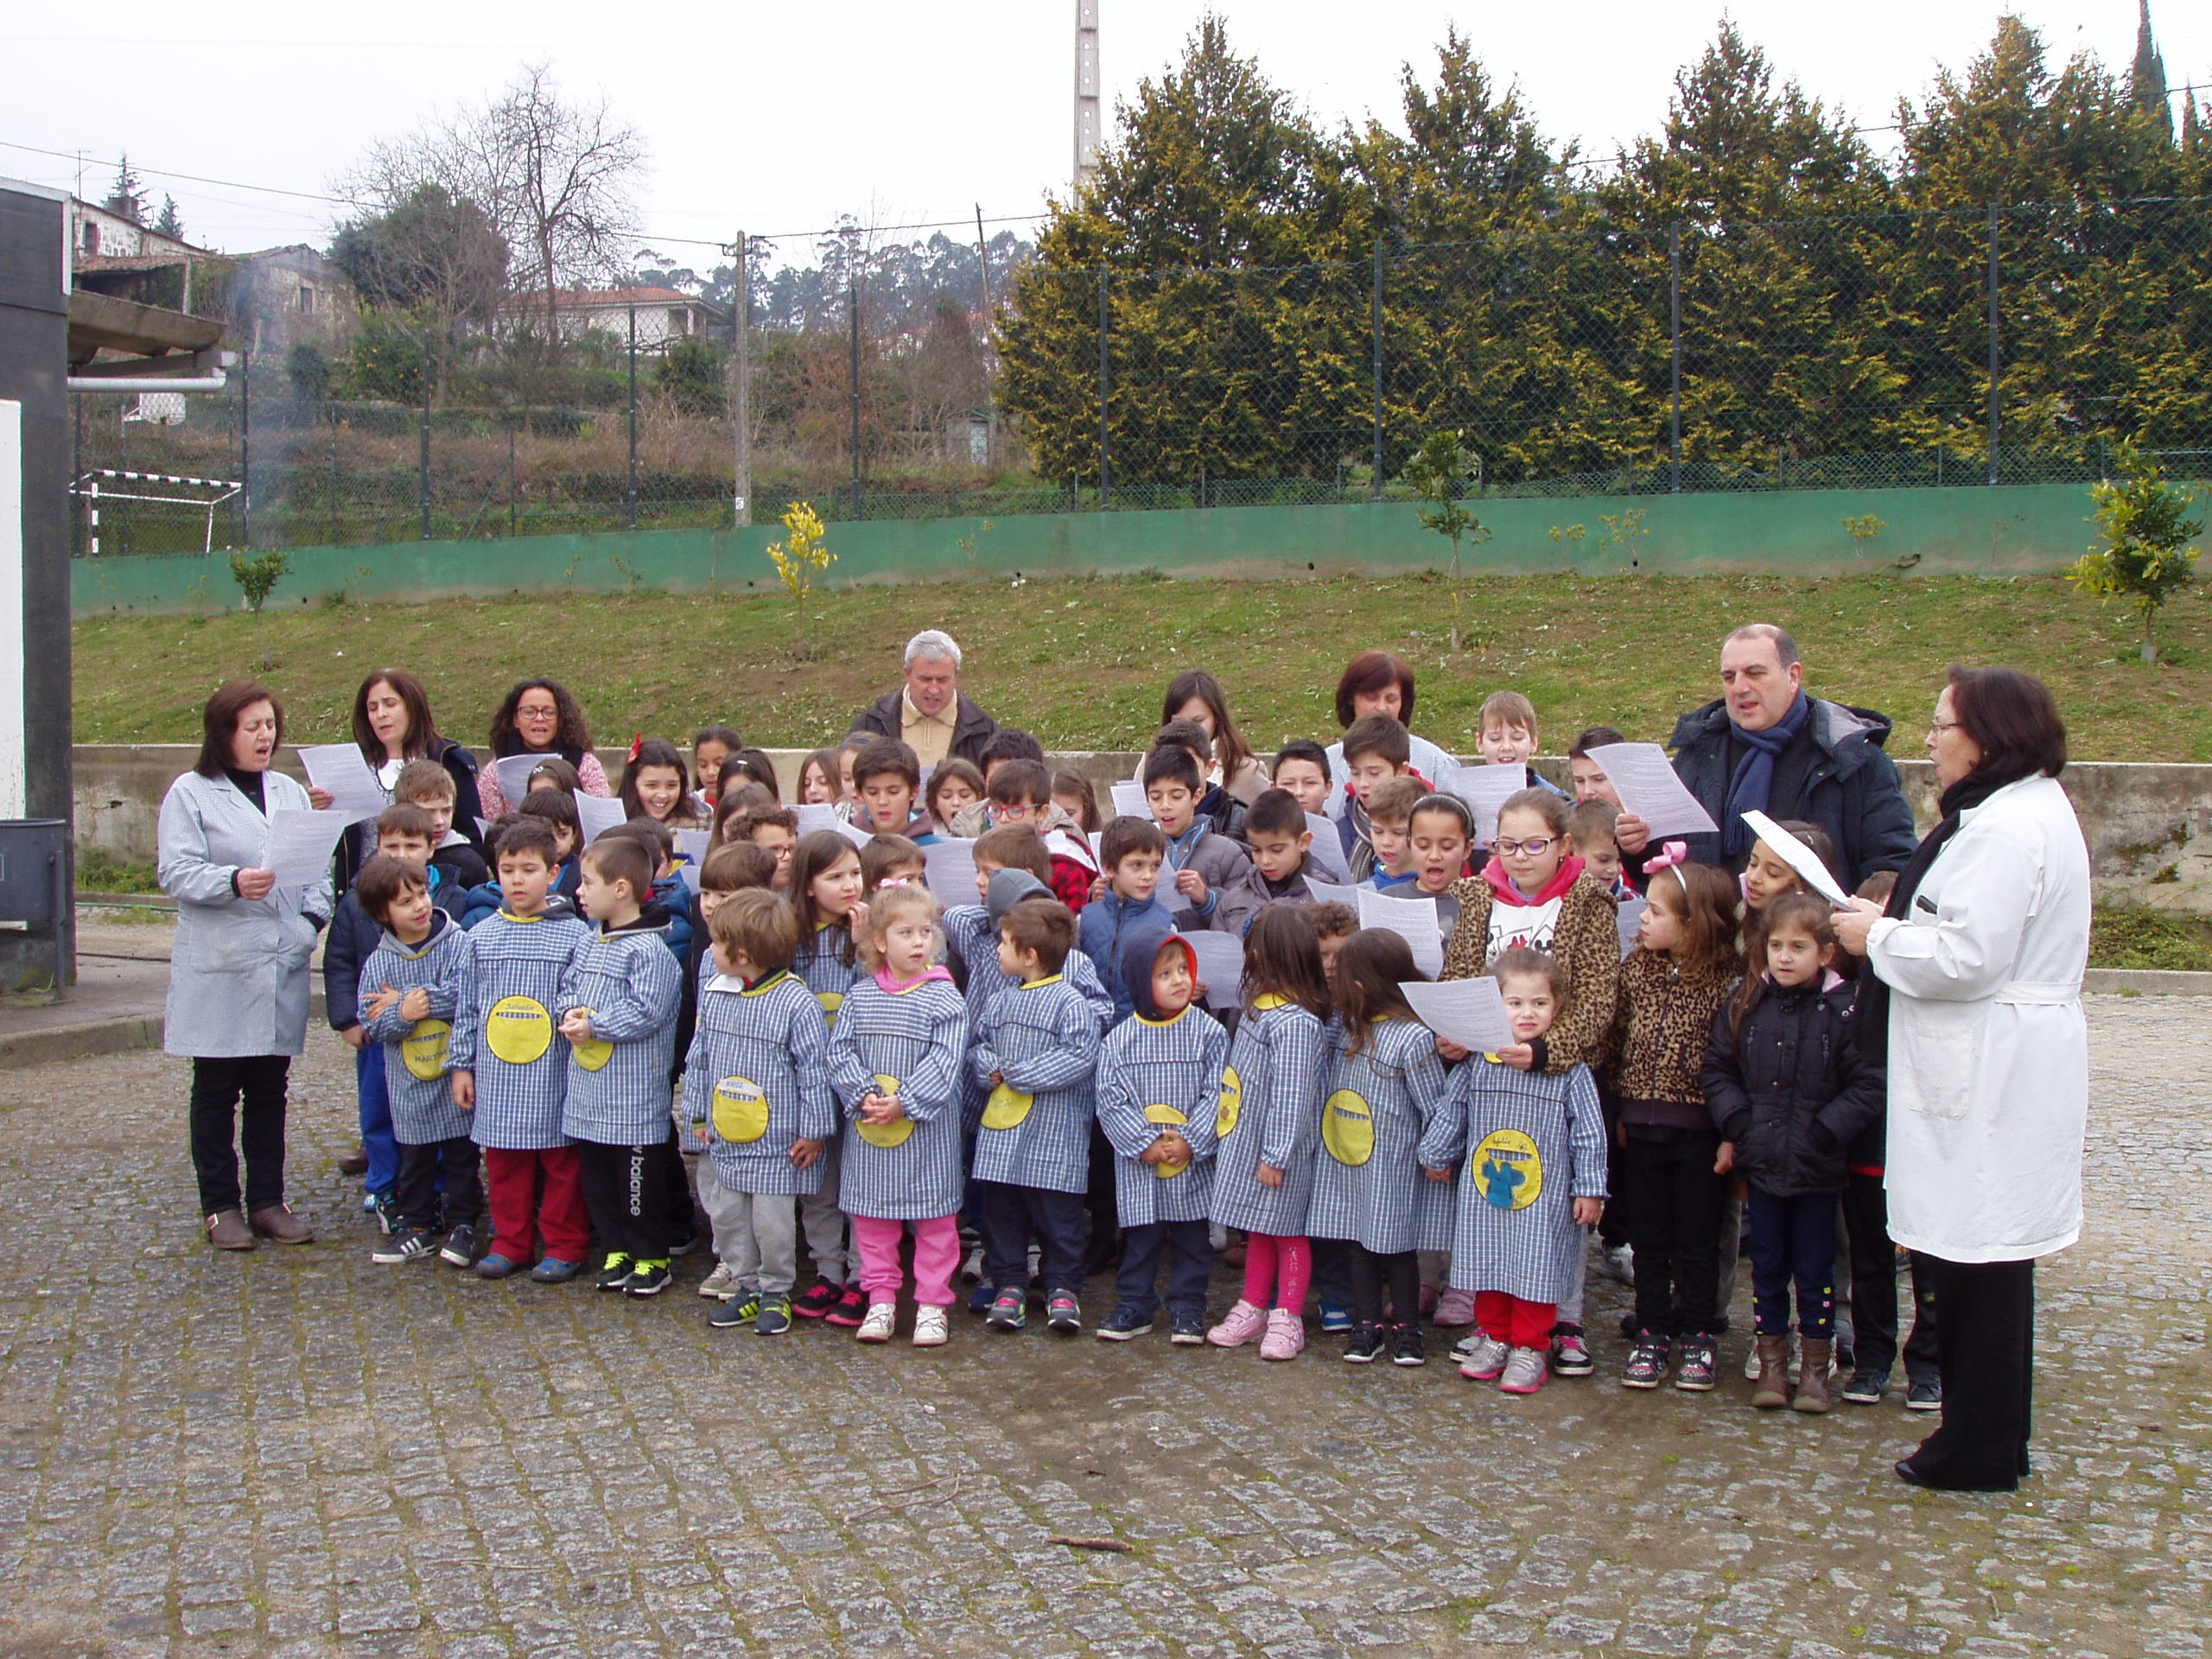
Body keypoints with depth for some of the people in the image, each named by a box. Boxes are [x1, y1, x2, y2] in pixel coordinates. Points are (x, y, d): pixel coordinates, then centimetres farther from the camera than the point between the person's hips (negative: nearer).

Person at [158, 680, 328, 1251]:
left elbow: (317, 863, 14)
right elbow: (176, 872, -11)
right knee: (216, 1090, 3)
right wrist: (233, 882, -26)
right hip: (218, 967, -4)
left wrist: (312, 917, -3)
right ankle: (220, 1205, 12)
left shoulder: (290, 792, 15)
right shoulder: (190, 793, -1)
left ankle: (267, 1201, 17)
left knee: (269, 1089, 9)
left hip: (283, 963, 4)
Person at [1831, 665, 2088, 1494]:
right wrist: (1899, 923, 9)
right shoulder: (2034, 807, 16)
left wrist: (1878, 937, -9)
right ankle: (1988, 1435, 25)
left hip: (1993, 1075, -11)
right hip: (1997, 1062, 11)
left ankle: (1981, 1450, 7)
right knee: (1985, 1256, 16)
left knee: (1981, 1259, -2)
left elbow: (1966, 958, -24)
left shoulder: (2006, 828, -20)